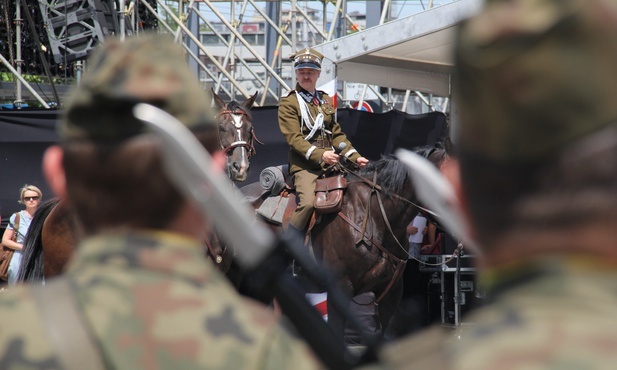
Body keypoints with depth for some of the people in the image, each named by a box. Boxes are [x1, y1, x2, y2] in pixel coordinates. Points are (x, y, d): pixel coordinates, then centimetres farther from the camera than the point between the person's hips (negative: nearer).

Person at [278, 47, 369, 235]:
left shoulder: (326, 100, 20)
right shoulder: (288, 102, -1)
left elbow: (337, 134, 21)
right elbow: (294, 138, -11)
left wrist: (355, 156, 5)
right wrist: (320, 155, -24)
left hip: (330, 163, 7)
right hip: (304, 165, -7)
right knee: (308, 202, -29)